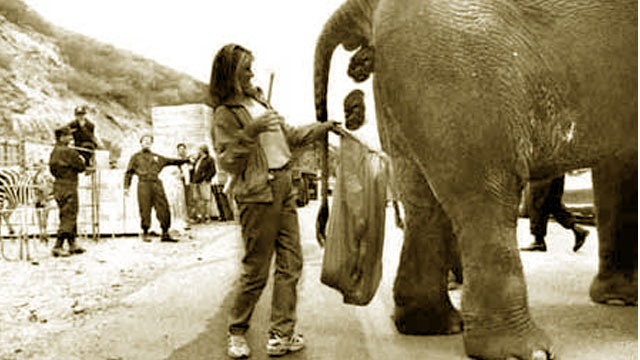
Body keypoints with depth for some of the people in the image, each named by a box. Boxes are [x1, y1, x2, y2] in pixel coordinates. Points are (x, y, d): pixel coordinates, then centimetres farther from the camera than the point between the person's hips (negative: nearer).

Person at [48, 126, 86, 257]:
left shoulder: (54, 152, 10)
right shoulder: (68, 152, -18)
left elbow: (52, 169, 18)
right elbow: (81, 167, -12)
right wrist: (82, 160, 7)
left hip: (58, 186, 9)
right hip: (68, 188, -9)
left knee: (70, 217, 17)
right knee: (68, 218, -4)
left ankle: (72, 245, 25)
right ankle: (58, 247, -5)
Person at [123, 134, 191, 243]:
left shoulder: (156, 157, 22)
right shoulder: (136, 157, 13)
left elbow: (171, 161, 26)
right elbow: (129, 172, 12)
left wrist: (186, 160, 23)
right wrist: (126, 187, 3)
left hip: (157, 184, 3)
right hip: (144, 184, -3)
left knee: (164, 208, -5)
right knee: (145, 210, -4)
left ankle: (165, 234, 0)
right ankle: (145, 234, 8)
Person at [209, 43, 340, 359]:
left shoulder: (257, 99, 16)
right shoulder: (225, 114, -8)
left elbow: (288, 135, 24)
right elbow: (228, 162, -15)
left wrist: (322, 128, 21)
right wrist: (249, 132, -24)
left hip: (284, 186, 8)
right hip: (257, 194, -8)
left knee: (291, 263, 6)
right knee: (256, 270, -1)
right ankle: (236, 332, 19)